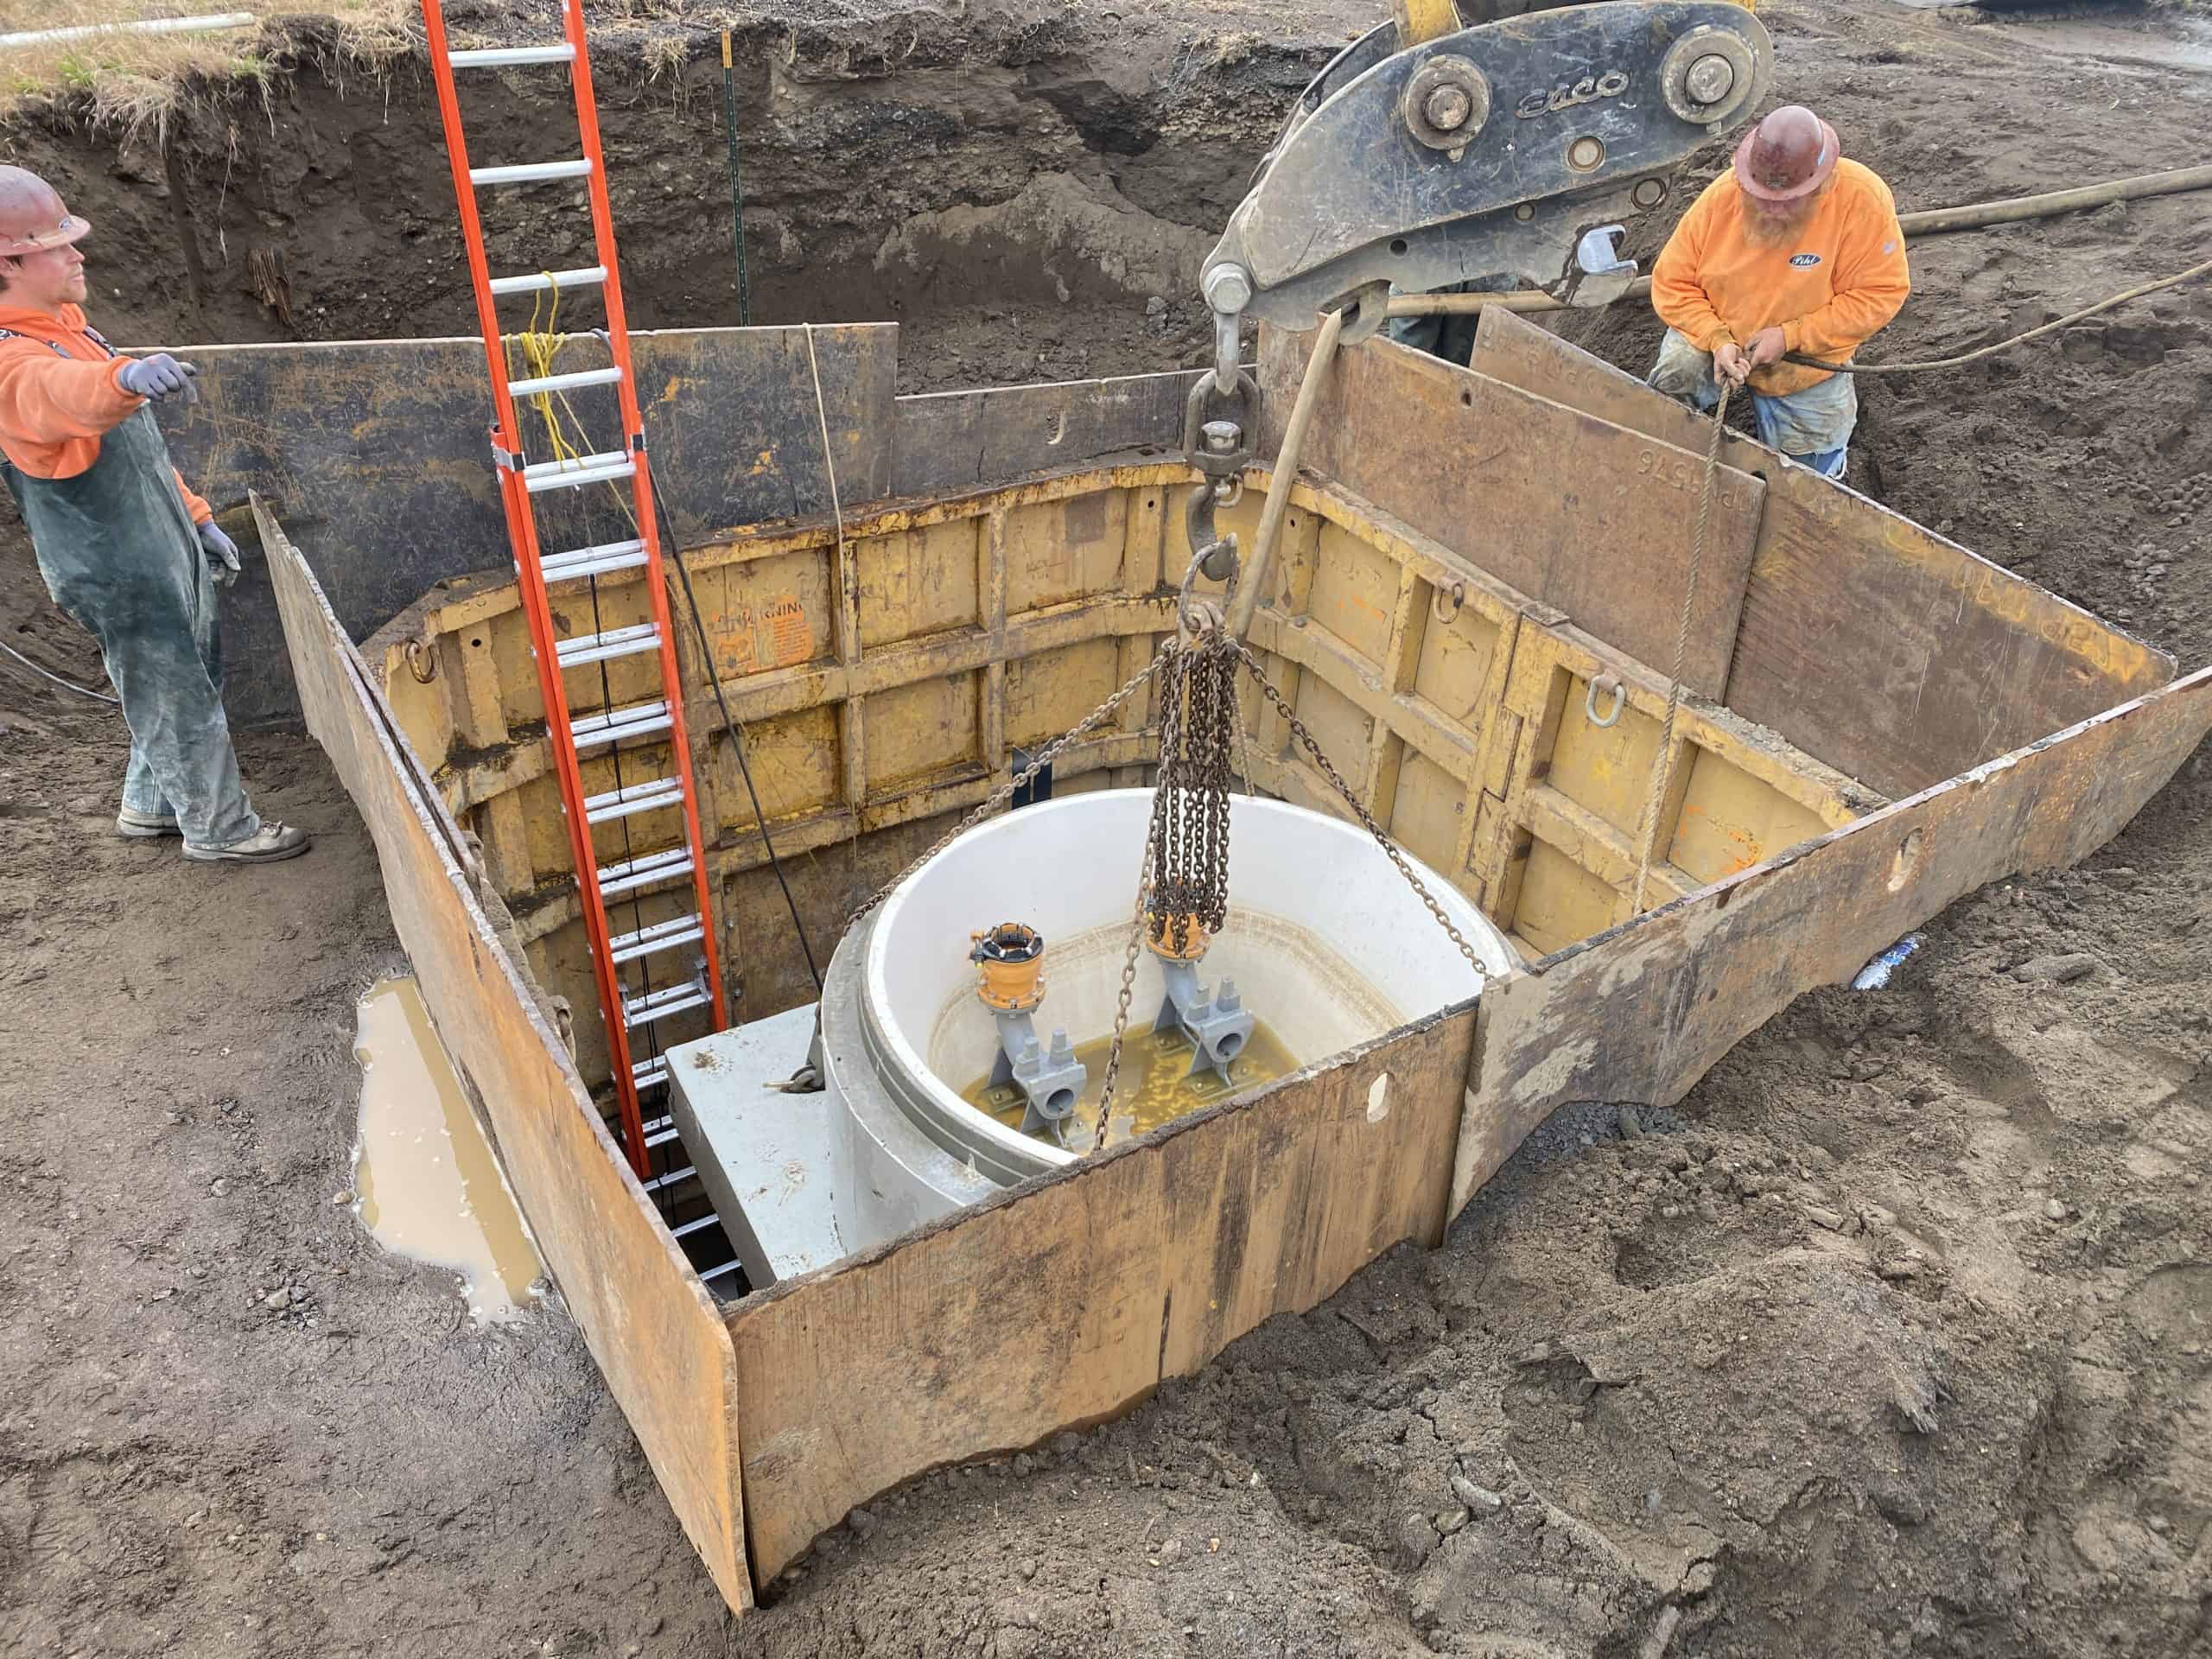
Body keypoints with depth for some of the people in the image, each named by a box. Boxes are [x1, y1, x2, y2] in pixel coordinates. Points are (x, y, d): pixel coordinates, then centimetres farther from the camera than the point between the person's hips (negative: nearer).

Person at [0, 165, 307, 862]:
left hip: (167, 549, 10)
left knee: (190, 682, 21)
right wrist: (125, 376, -68)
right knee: (181, 703, 3)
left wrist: (196, 517, 20)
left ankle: (150, 805, 38)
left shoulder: (67, 329, 12)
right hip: (118, 574, -10)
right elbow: (60, 394, -48)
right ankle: (219, 828, 19)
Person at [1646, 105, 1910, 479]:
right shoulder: (1721, 196, -20)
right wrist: (1717, 339, -28)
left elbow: (1880, 293, -22)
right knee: (1674, 376, -32)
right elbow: (1672, 283, -13)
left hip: (1806, 371, 0)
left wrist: (1790, 336, -29)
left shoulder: (1862, 199, -25)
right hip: (1718, 338, 0)